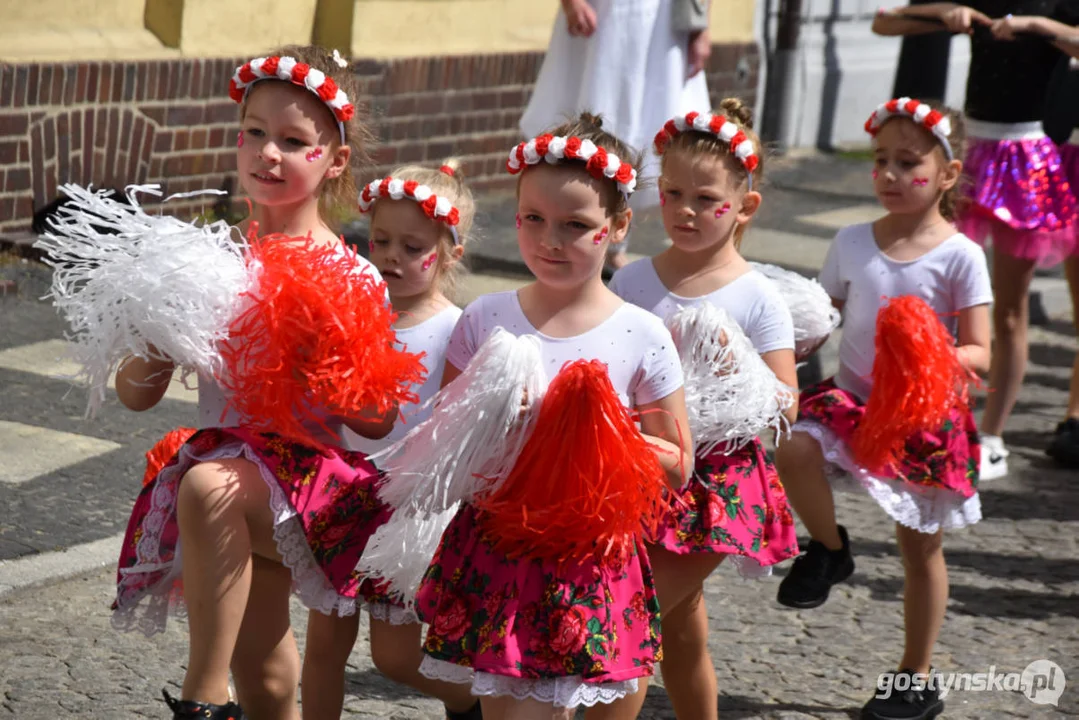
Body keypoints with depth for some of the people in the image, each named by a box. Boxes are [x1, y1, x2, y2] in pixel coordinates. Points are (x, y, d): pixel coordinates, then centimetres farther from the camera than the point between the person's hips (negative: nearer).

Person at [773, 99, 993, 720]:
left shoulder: (960, 256, -9)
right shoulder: (852, 244, 2)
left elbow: (979, 355, -11)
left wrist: (934, 358, -32)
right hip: (851, 401, 2)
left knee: (922, 550, 9)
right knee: (794, 450, -29)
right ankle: (829, 549, 0)